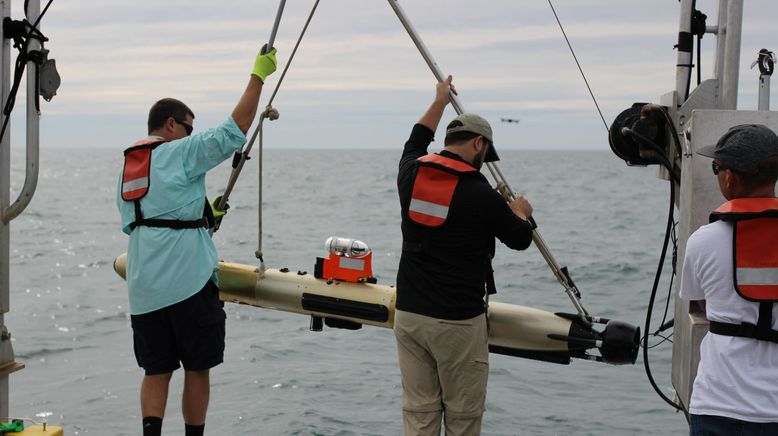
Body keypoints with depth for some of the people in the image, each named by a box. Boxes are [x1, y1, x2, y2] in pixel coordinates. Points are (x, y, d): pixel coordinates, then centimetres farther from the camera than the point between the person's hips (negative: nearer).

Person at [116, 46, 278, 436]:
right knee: (197, 368, 6)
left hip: (143, 287, 7)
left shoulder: (127, 167, 18)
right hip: (188, 282, -7)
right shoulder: (179, 152, -4)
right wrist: (258, 75, -4)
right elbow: (233, 132, -10)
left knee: (156, 370, 9)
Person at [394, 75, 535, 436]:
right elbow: (521, 239, 5)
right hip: (458, 322, -5)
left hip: (408, 313, 6)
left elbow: (416, 142, 28)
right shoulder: (480, 194, -12)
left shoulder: (411, 174, 2)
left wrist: (439, 102, 42)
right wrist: (520, 213, 28)